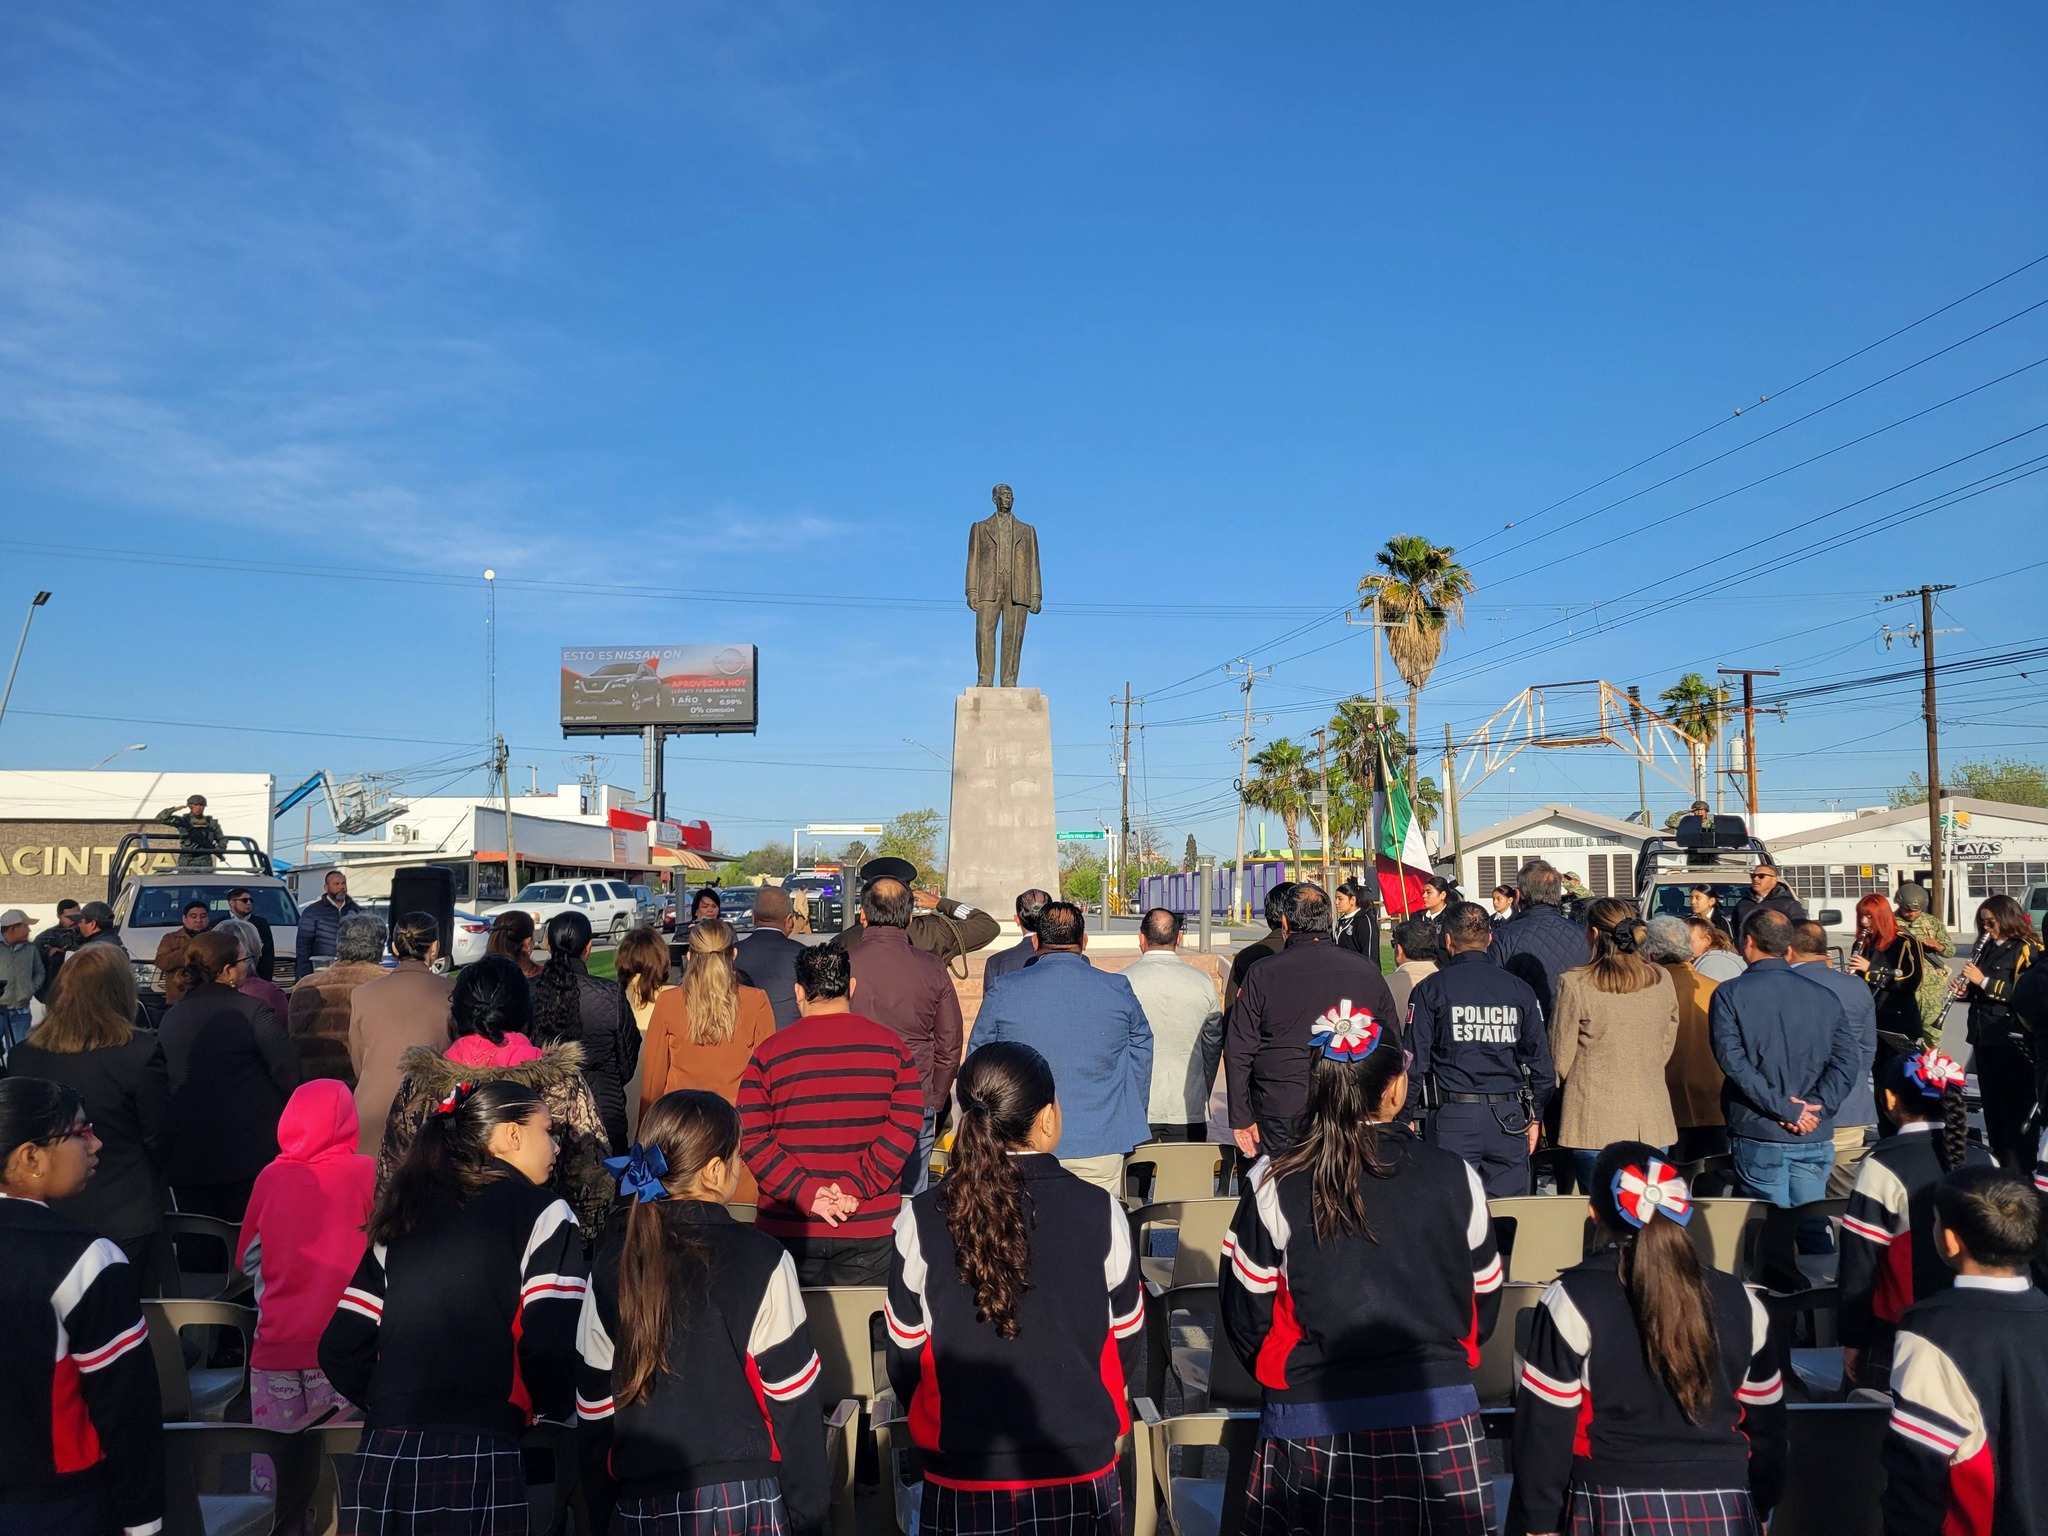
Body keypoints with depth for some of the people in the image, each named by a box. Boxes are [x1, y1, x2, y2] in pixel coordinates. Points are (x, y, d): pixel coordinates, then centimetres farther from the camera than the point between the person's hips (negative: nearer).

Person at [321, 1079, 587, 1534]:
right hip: (477, 1459, -5)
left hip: (381, 1457, 5)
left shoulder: (403, 1218, 16)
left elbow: (339, 1348, 14)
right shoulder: (542, 1213, -1)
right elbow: (550, 1347, -13)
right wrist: (552, 1412, 6)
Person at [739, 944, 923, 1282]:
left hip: (788, 1228, 0)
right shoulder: (891, 1047, -1)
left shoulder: (769, 1052, -3)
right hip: (871, 1228, 0)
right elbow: (906, 1125, -8)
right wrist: (856, 1187, -11)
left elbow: (752, 1138, -9)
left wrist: (804, 1192, -11)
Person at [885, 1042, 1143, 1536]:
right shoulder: (1100, 1212, -12)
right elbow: (1127, 1344, 1)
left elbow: (904, 1357, -2)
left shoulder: (921, 1220, -13)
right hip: (1082, 1476, 0)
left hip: (961, 1481, 0)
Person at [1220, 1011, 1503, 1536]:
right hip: (1440, 1418, 1)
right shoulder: (1456, 1178, -7)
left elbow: (1245, 1314, -3)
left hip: (1311, 1425, 0)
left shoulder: (1273, 1183, -11)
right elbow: (1484, 1301, 6)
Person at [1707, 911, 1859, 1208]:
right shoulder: (1825, 997, 8)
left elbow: (1732, 1060, -14)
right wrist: (1816, 1108, -7)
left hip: (1759, 1134, -3)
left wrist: (1784, 1108, -12)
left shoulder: (1729, 994, -4)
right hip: (1815, 1138, 3)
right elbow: (1845, 1063, -1)